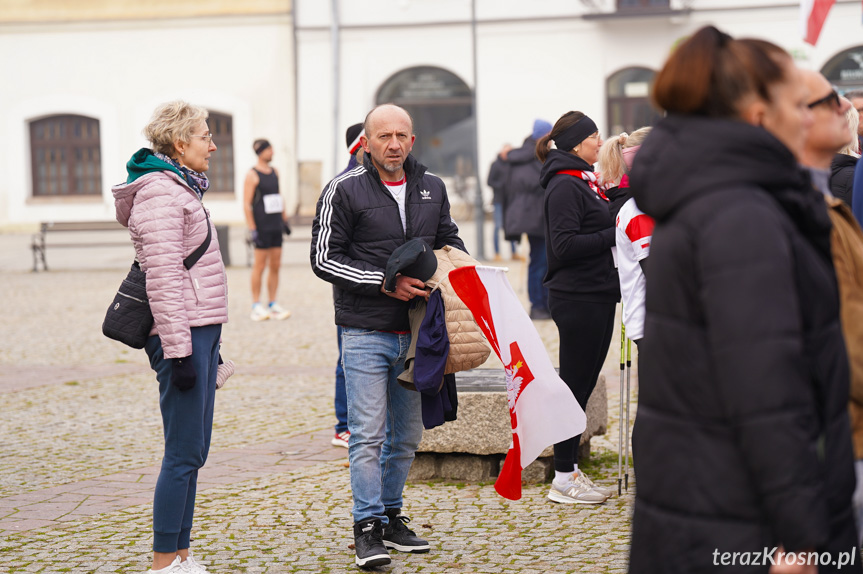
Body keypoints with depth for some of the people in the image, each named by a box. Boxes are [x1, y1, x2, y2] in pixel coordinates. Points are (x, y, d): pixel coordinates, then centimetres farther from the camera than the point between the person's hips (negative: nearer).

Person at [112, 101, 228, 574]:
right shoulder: (159, 193, -13)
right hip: (182, 333, -10)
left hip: (199, 330, 10)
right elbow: (162, 279, -19)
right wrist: (179, 350, -22)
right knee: (184, 453, -8)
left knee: (193, 451, 11)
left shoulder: (180, 188, 18)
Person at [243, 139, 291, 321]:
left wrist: (285, 219, 19)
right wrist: (252, 230, -15)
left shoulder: (274, 172, 14)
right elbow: (246, 204, -10)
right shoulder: (252, 175, -7)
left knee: (275, 265, 7)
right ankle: (256, 306, 1)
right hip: (262, 227, -7)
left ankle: (273, 305, 13)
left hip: (276, 225, 7)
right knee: (260, 265, -4)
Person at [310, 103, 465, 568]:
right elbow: (324, 258, -7)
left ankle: (390, 515, 25)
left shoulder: (432, 189, 10)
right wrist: (385, 283, -15)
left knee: (407, 434, 12)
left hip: (415, 333, 5)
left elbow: (449, 239, 24)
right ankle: (367, 528, 0)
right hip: (365, 332, -5)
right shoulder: (345, 191, -5)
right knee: (368, 434, -6)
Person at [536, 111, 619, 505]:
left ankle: (570, 469, 21)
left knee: (583, 383, 13)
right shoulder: (564, 186, -14)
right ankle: (564, 480, 4)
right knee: (575, 384, -3)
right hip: (578, 298, -10)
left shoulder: (585, 181, 16)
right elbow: (565, 245, -21)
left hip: (597, 295, 10)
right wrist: (613, 234, -17)